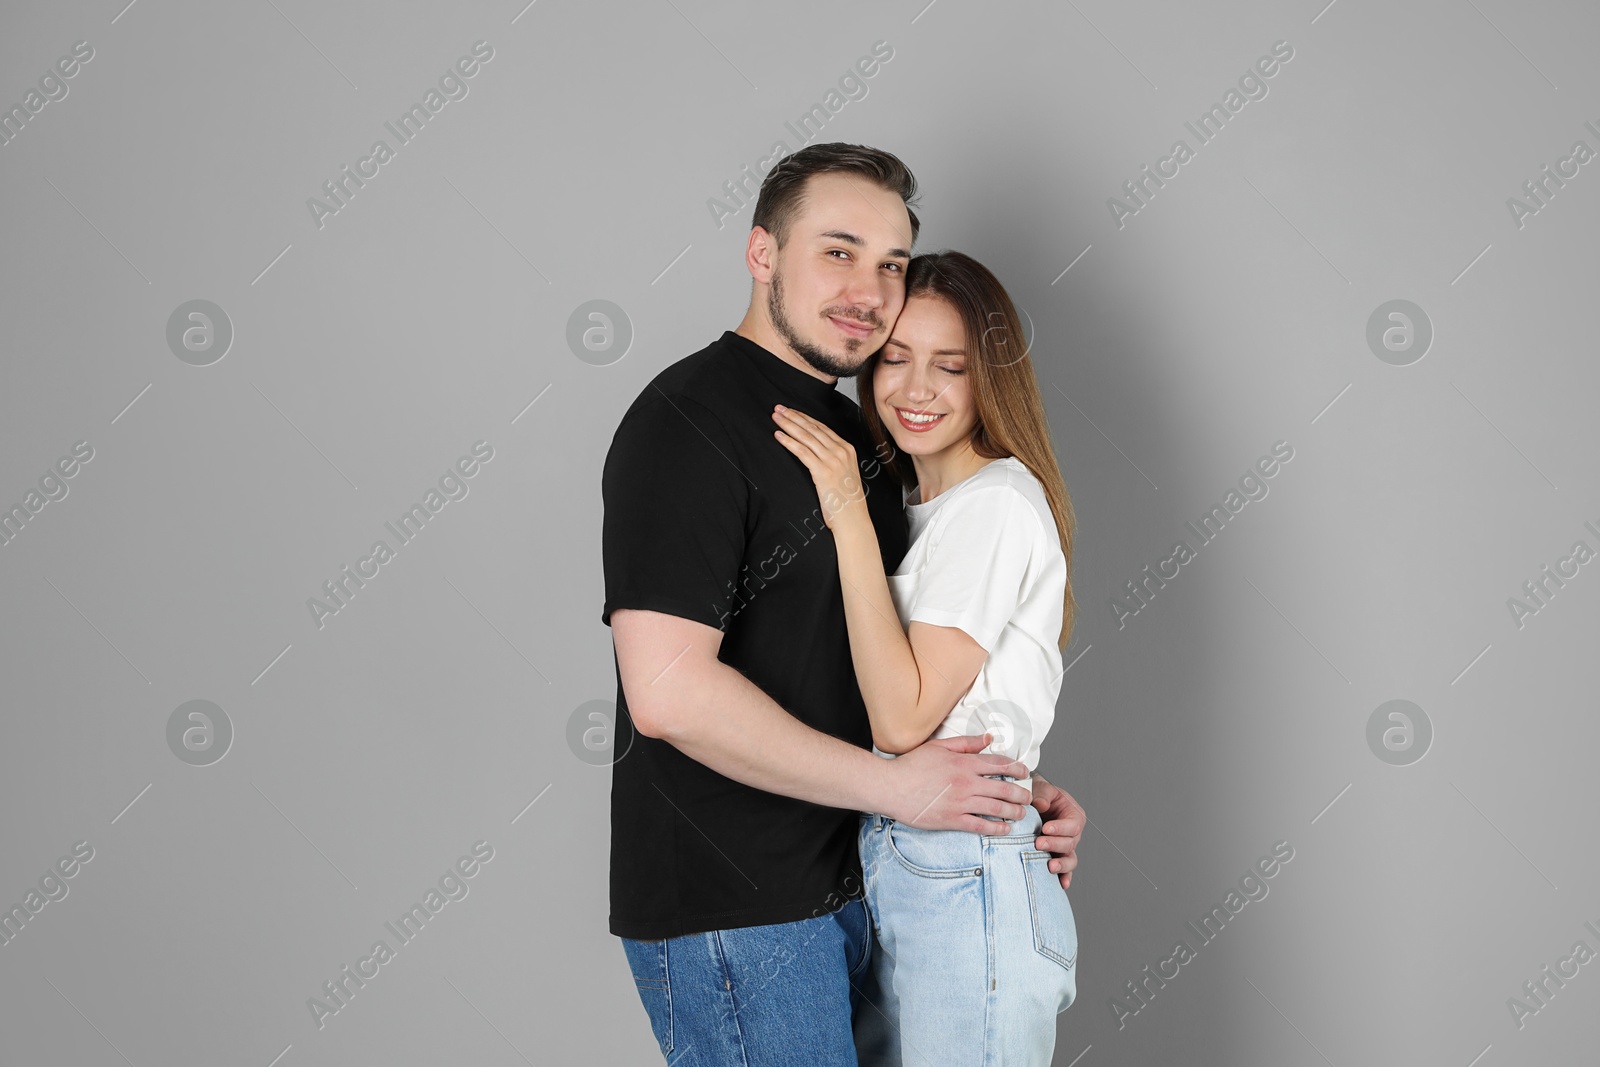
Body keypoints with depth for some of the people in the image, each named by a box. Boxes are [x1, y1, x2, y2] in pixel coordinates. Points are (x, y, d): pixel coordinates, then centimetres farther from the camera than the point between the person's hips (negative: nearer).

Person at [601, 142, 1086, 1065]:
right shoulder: (687, 424, -15)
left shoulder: (854, 431, 13)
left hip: (843, 885, 9)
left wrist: (1013, 794, 8)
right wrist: (893, 785, -17)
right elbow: (669, 691, -26)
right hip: (733, 918, -9)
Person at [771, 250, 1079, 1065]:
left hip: (963, 890, -9)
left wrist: (851, 521, -18)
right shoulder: (919, 505, 15)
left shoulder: (996, 506, -12)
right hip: (887, 870, 9)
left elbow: (903, 719, -19)